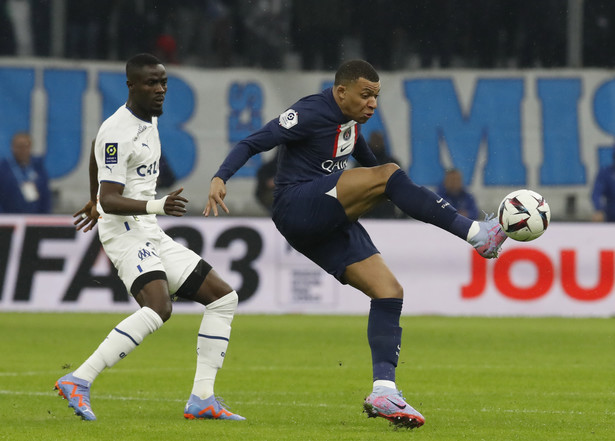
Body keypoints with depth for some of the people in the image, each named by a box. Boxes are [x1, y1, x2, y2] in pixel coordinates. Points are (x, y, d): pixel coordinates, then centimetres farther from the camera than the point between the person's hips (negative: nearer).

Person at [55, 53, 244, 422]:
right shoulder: (117, 132, -17)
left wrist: (96, 203, 43)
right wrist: (158, 206, -37)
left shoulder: (150, 118, 13)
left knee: (224, 298, 4)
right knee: (159, 309, -32)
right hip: (126, 232, -10)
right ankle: (78, 381, -30)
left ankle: (202, 398, 0)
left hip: (152, 236, 10)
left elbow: (95, 150, 31)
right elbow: (110, 201, -23)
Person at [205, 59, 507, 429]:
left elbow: (367, 159, 35)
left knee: (389, 291, -5)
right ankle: (476, 235, -29)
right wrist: (220, 178, -31)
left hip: (330, 225, 9)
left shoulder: (350, 120, 15)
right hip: (297, 208, -9)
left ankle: (384, 390, -10)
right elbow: (252, 144, -15)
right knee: (387, 175, -26)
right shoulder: (311, 114, -10)